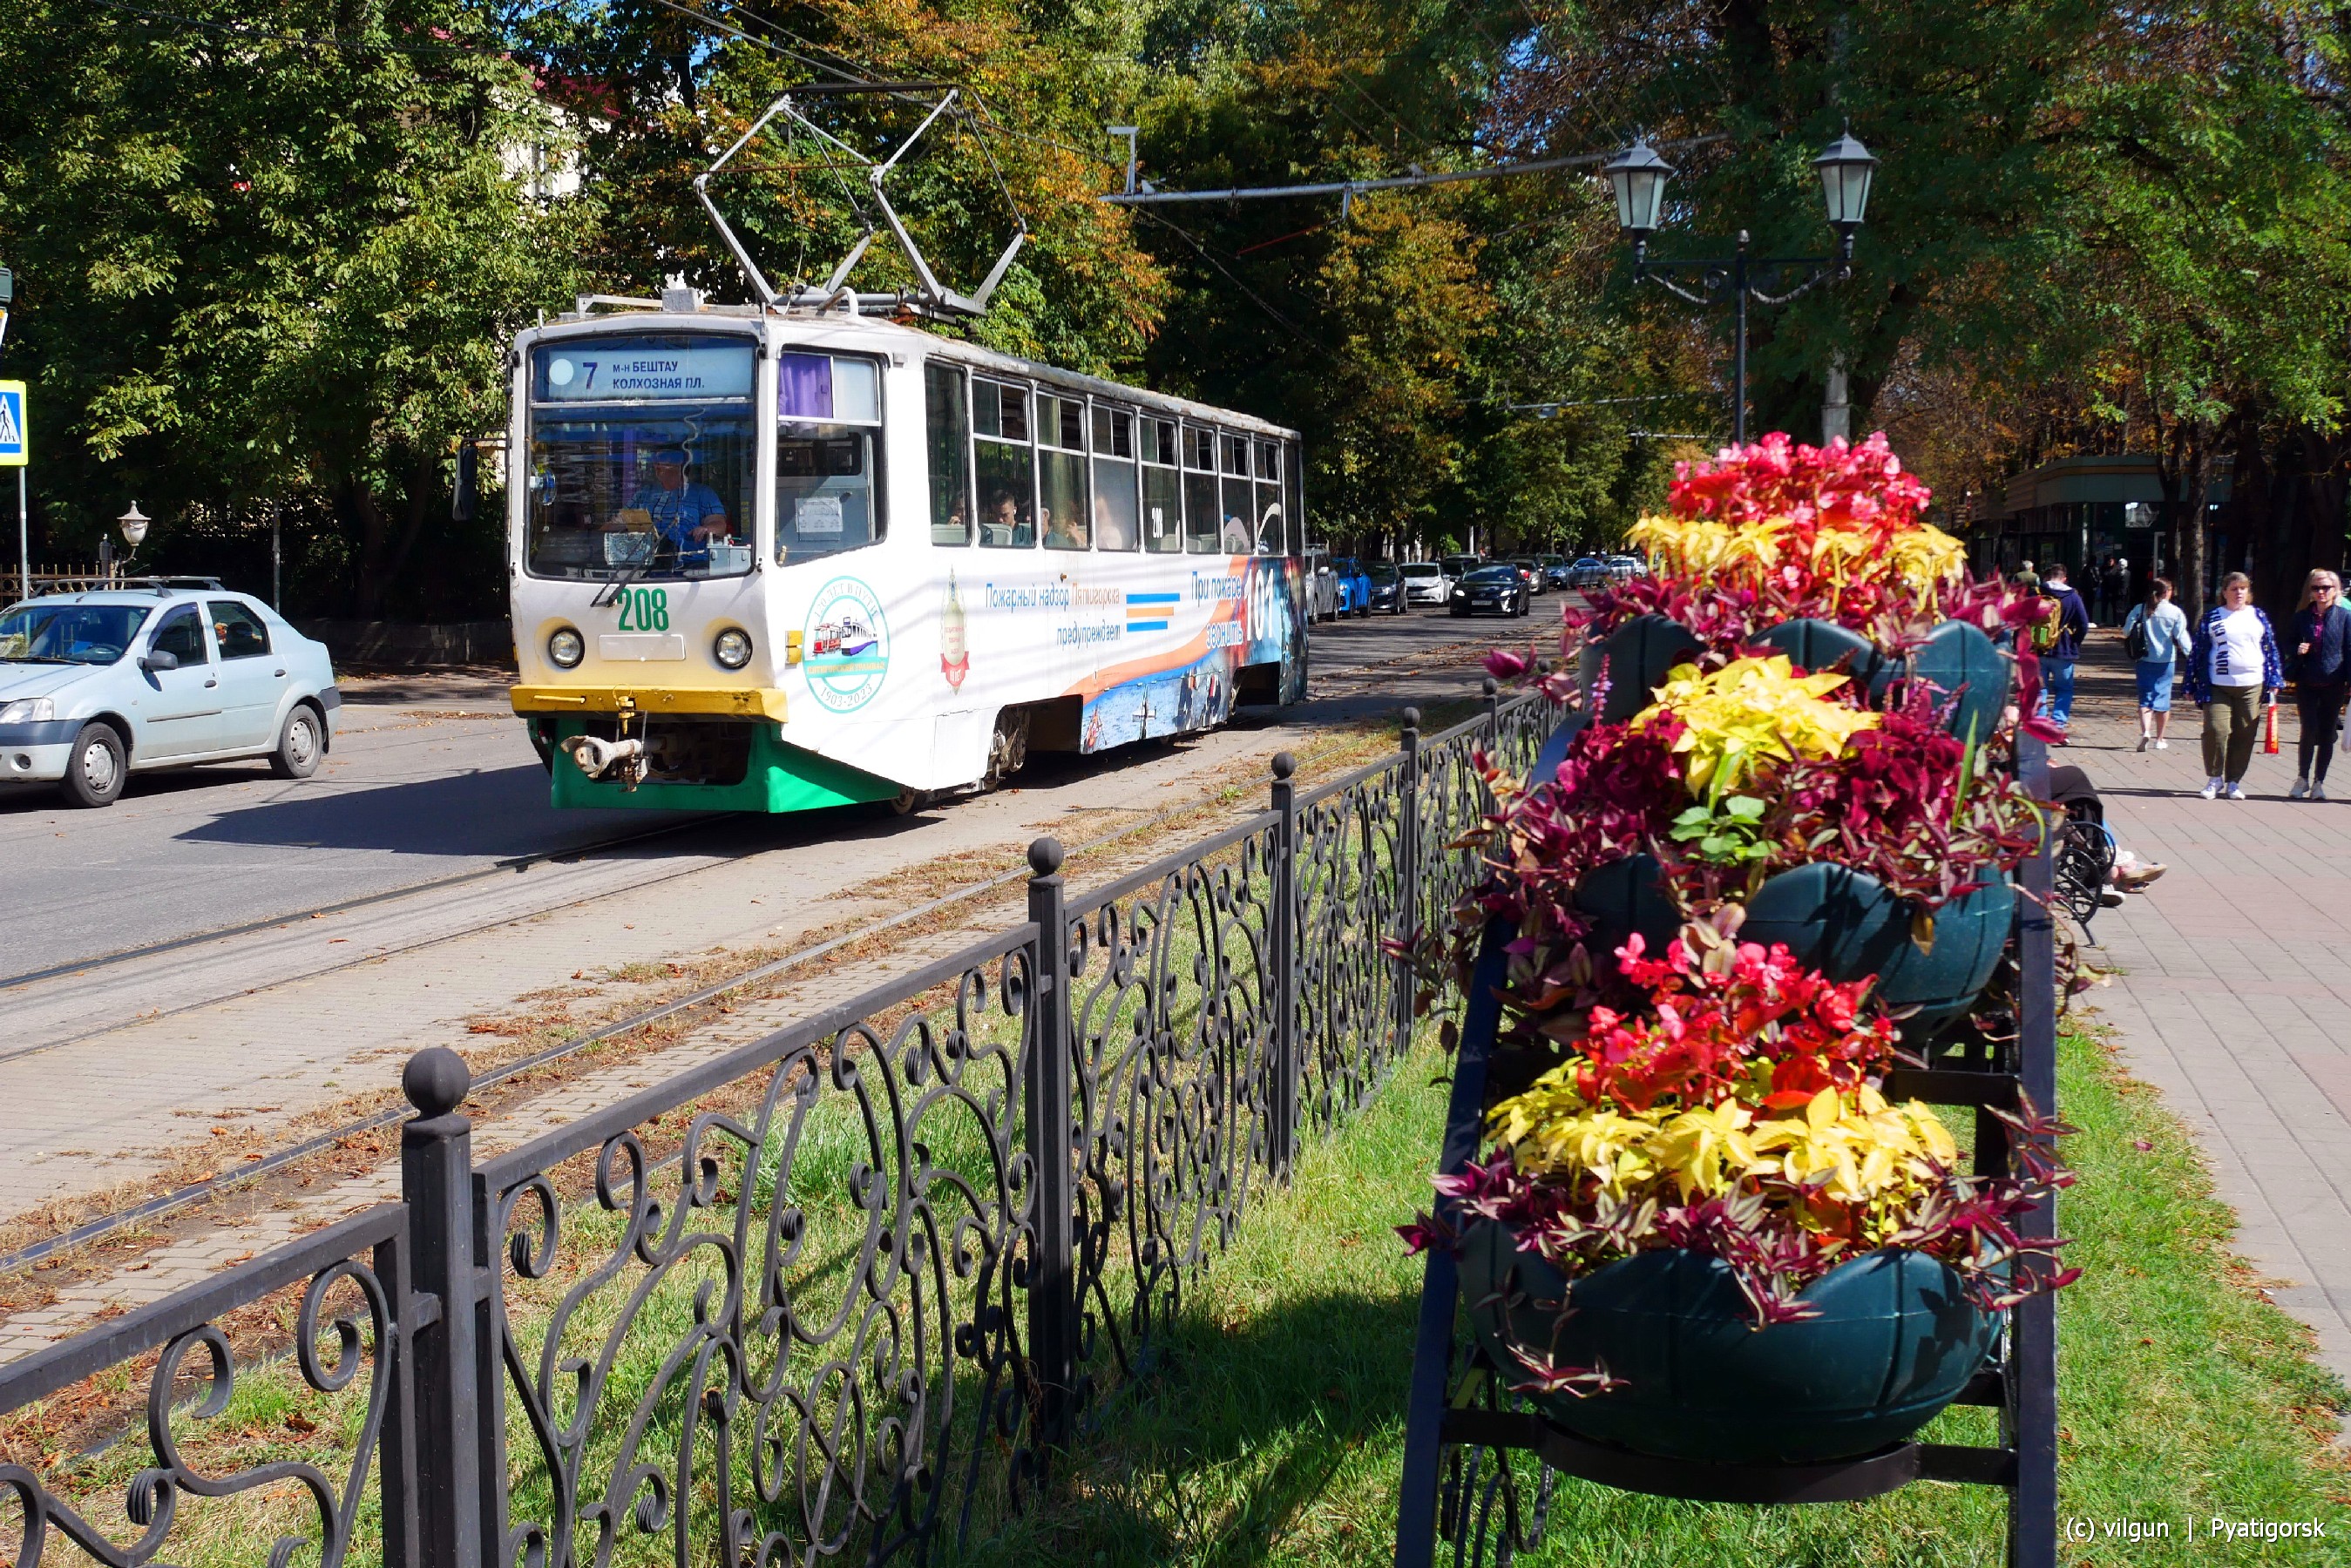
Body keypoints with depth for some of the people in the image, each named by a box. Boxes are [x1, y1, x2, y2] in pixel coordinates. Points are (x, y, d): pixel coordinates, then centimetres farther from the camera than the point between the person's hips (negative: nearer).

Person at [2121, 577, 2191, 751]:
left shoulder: (2139, 610, -2)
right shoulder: (2175, 612, -6)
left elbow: (2126, 632, -4)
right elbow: (2181, 637, -7)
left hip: (2144, 660, 1)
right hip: (2166, 660, -1)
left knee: (2145, 697, 4)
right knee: (2163, 697, 9)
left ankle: (2145, 731, -19)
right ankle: (2159, 739, 15)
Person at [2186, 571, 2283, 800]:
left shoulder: (2258, 617, 11)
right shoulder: (2212, 617, 6)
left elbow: (2271, 649, 15)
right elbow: (2198, 651, 7)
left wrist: (2273, 682, 8)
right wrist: (2192, 684, 4)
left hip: (2251, 685, 2)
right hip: (2218, 685, -2)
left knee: (2244, 735, 2)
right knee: (2216, 730, -11)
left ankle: (2234, 781, 13)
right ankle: (2214, 778, 4)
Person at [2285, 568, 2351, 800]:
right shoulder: (2302, 617, 5)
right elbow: (2289, 644, 15)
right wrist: (2297, 651, -8)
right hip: (2306, 683, 1)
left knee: (2326, 734, 5)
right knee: (2309, 730, -6)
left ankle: (2318, 782, 14)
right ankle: (2302, 779, 9)